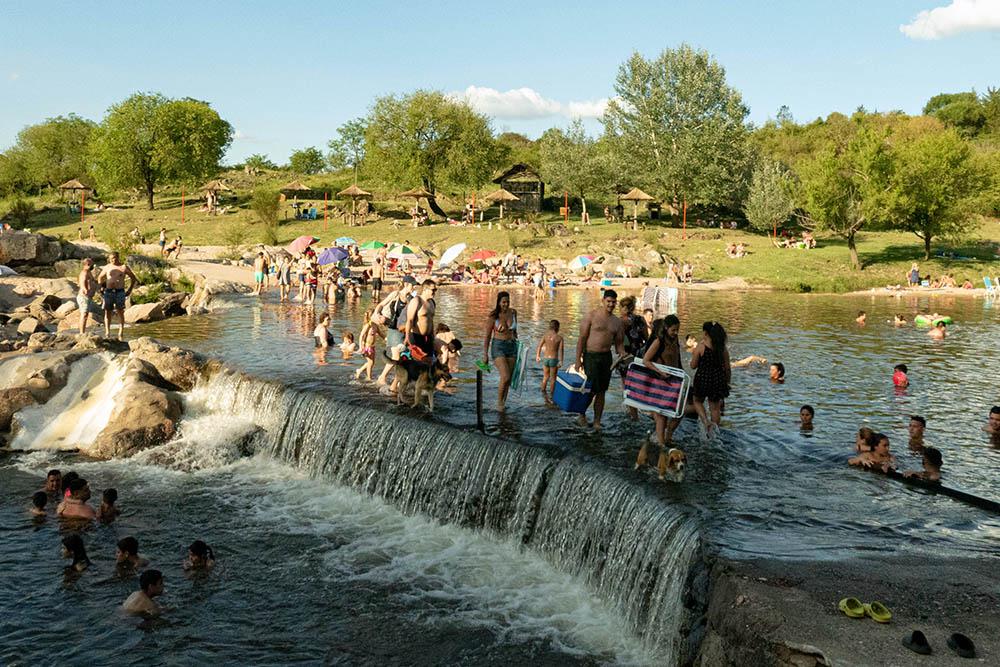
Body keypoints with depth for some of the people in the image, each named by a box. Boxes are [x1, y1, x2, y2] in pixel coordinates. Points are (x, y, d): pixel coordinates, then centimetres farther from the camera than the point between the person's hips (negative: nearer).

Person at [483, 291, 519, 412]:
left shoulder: (513, 312, 1)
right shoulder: (493, 316, -12)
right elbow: (487, 336, -6)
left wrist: (516, 345, 20)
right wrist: (485, 354, -6)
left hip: (511, 347, 5)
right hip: (498, 347, -5)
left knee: (508, 379, 7)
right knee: (505, 377, -18)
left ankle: (503, 403, 22)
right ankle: (499, 402, 1)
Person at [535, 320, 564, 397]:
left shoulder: (545, 335, 1)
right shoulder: (559, 337, -7)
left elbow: (539, 346, 6)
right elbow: (560, 350, -16)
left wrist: (538, 356, 19)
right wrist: (560, 361, -17)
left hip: (545, 359, 3)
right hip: (554, 360, -3)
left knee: (545, 377, 21)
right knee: (553, 378, 10)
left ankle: (543, 392, 27)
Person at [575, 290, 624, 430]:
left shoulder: (617, 322, 9)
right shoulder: (591, 316, -6)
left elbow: (619, 343, 14)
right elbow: (582, 338, -7)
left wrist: (623, 355, -7)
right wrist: (578, 359, -11)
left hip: (606, 357, 5)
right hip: (590, 356, -5)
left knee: (601, 392, 6)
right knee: (592, 389, -6)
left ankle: (597, 421, 14)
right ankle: (582, 414, 18)